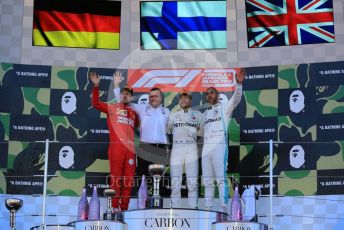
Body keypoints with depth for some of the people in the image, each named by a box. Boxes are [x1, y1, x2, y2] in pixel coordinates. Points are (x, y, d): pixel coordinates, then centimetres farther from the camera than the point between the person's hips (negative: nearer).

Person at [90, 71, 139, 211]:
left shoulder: (134, 113, 21)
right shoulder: (112, 108, 10)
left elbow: (138, 126, 35)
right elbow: (96, 103, -3)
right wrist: (96, 86, -13)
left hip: (130, 148, 4)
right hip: (116, 146, -4)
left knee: (128, 179, 2)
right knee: (116, 177, -5)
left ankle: (124, 208, 7)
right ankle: (115, 207, -4)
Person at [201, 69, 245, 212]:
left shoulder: (224, 108, 8)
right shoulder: (205, 114, 26)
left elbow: (236, 98, -11)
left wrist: (239, 84, -27)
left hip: (220, 146, -6)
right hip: (206, 147, 6)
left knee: (221, 178, -14)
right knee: (207, 180, 5)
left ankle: (224, 208, -18)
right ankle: (208, 209, 7)